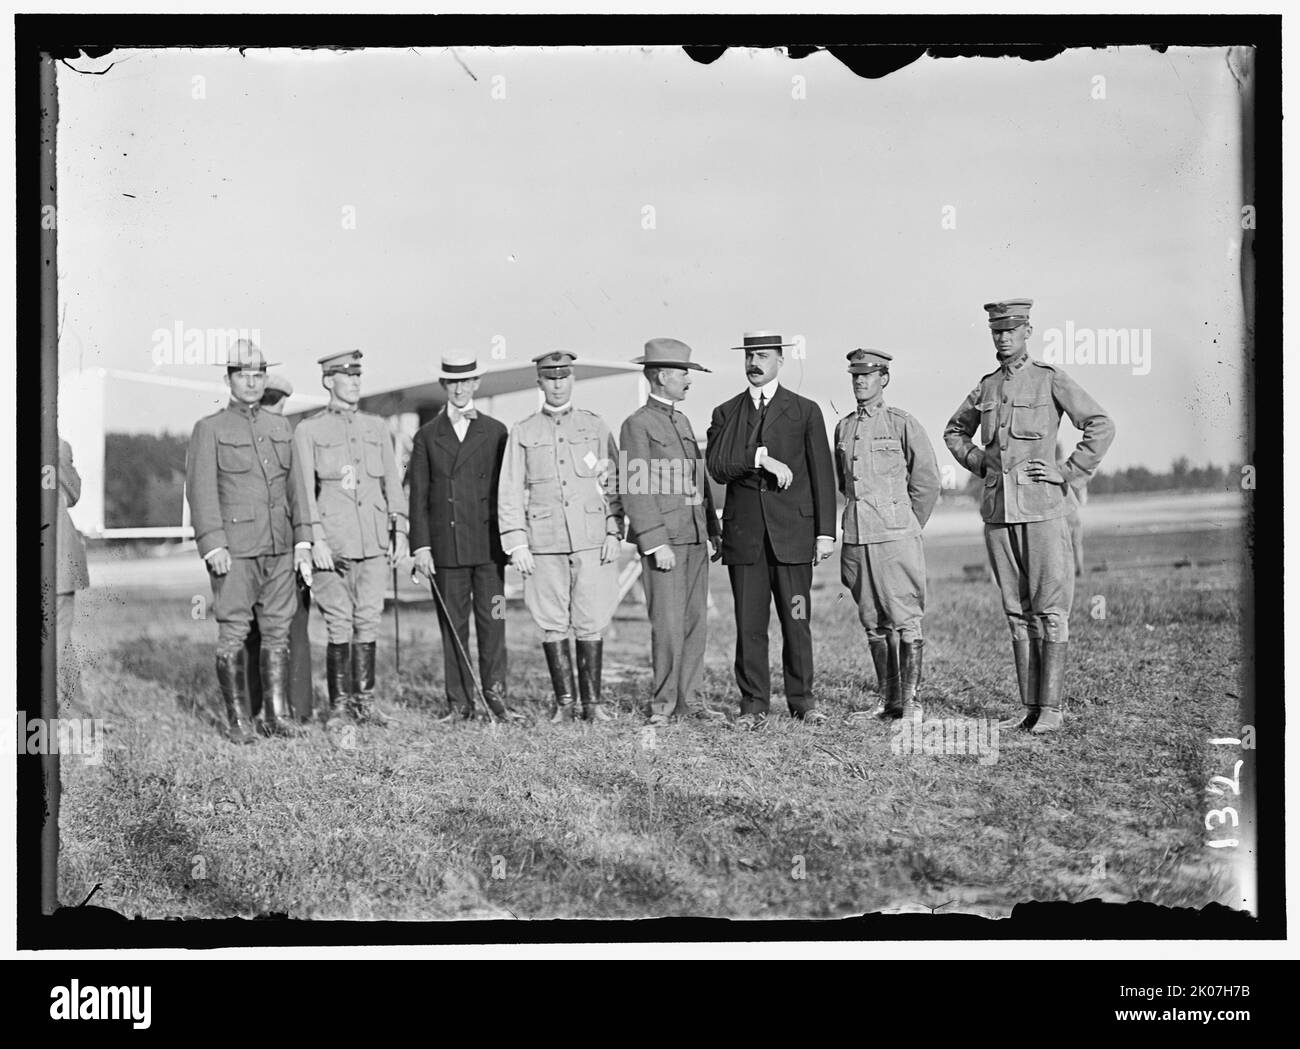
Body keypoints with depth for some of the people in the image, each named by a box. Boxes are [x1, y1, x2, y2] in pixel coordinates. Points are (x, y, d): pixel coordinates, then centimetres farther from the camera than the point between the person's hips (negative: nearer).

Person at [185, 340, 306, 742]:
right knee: (233, 633, -2)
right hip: (234, 550, -4)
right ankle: (238, 719, 6)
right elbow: (201, 491, -6)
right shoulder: (209, 429, 0)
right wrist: (213, 545, -15)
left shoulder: (281, 427, 14)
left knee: (278, 629, 6)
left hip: (279, 547, 4)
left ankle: (278, 714, 13)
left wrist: (302, 539, 11)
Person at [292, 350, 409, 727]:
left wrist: (400, 530, 6)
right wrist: (315, 539, -10)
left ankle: (364, 701, 11)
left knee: (368, 622, 3)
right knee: (339, 625, -2)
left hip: (374, 541, 3)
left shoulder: (377, 427, 15)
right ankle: (339, 704, 8)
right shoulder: (308, 431, 3)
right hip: (332, 542, -3)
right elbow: (305, 488, -2)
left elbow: (392, 481, 14)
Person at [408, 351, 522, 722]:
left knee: (492, 621, -3)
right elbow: (418, 495, 6)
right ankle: (459, 702, 8)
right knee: (453, 625, 3)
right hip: (446, 545, 1)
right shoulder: (427, 436, 10)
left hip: (488, 544, 0)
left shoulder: (495, 432, 9)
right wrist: (421, 545, -2)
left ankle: (496, 696, 3)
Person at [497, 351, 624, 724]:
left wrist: (614, 532, 1)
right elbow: (510, 493, 6)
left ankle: (592, 702, 8)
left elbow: (614, 483, 10)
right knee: (553, 625, 2)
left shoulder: (596, 427, 11)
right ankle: (564, 701, 12)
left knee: (591, 623, -1)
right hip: (544, 543, 0)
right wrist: (517, 544, -1)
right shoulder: (523, 432, 9)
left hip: (592, 540, 0)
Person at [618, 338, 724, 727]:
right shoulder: (637, 425, -6)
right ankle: (663, 701, 5)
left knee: (696, 622, 7)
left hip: (696, 538, 8)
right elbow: (635, 491, -12)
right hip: (663, 537, -8)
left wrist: (712, 531, 16)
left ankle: (689, 698, 14)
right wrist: (656, 543, -17)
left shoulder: (683, 421, 20)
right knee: (668, 624, -6)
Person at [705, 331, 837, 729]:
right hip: (743, 533, 1)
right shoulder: (725, 414, 12)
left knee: (796, 621, 1)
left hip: (792, 532, -1)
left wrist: (825, 532, -1)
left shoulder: (805, 411, 8)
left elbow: (822, 475, 5)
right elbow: (717, 467, -3)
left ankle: (802, 700, 14)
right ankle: (754, 705, 8)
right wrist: (761, 457, -15)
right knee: (749, 624, 0)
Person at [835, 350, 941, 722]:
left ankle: (910, 701, 0)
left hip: (896, 536, -5)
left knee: (906, 621, -5)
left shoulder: (902, 423, -3)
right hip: (857, 537, 5)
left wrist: (907, 528, 7)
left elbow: (927, 482, 1)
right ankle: (889, 700, 15)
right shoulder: (843, 428, 12)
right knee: (873, 624, 8)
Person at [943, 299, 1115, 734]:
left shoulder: (1051, 380, -3)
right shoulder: (986, 387, 12)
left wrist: (1068, 473, -9)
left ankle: (1051, 708, 1)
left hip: (1041, 508, -5)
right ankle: (1029, 707, 14)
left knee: (1049, 611, -3)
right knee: (1017, 612, 8)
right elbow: (954, 431, 29)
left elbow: (1101, 427, -7)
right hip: (997, 511, 5)